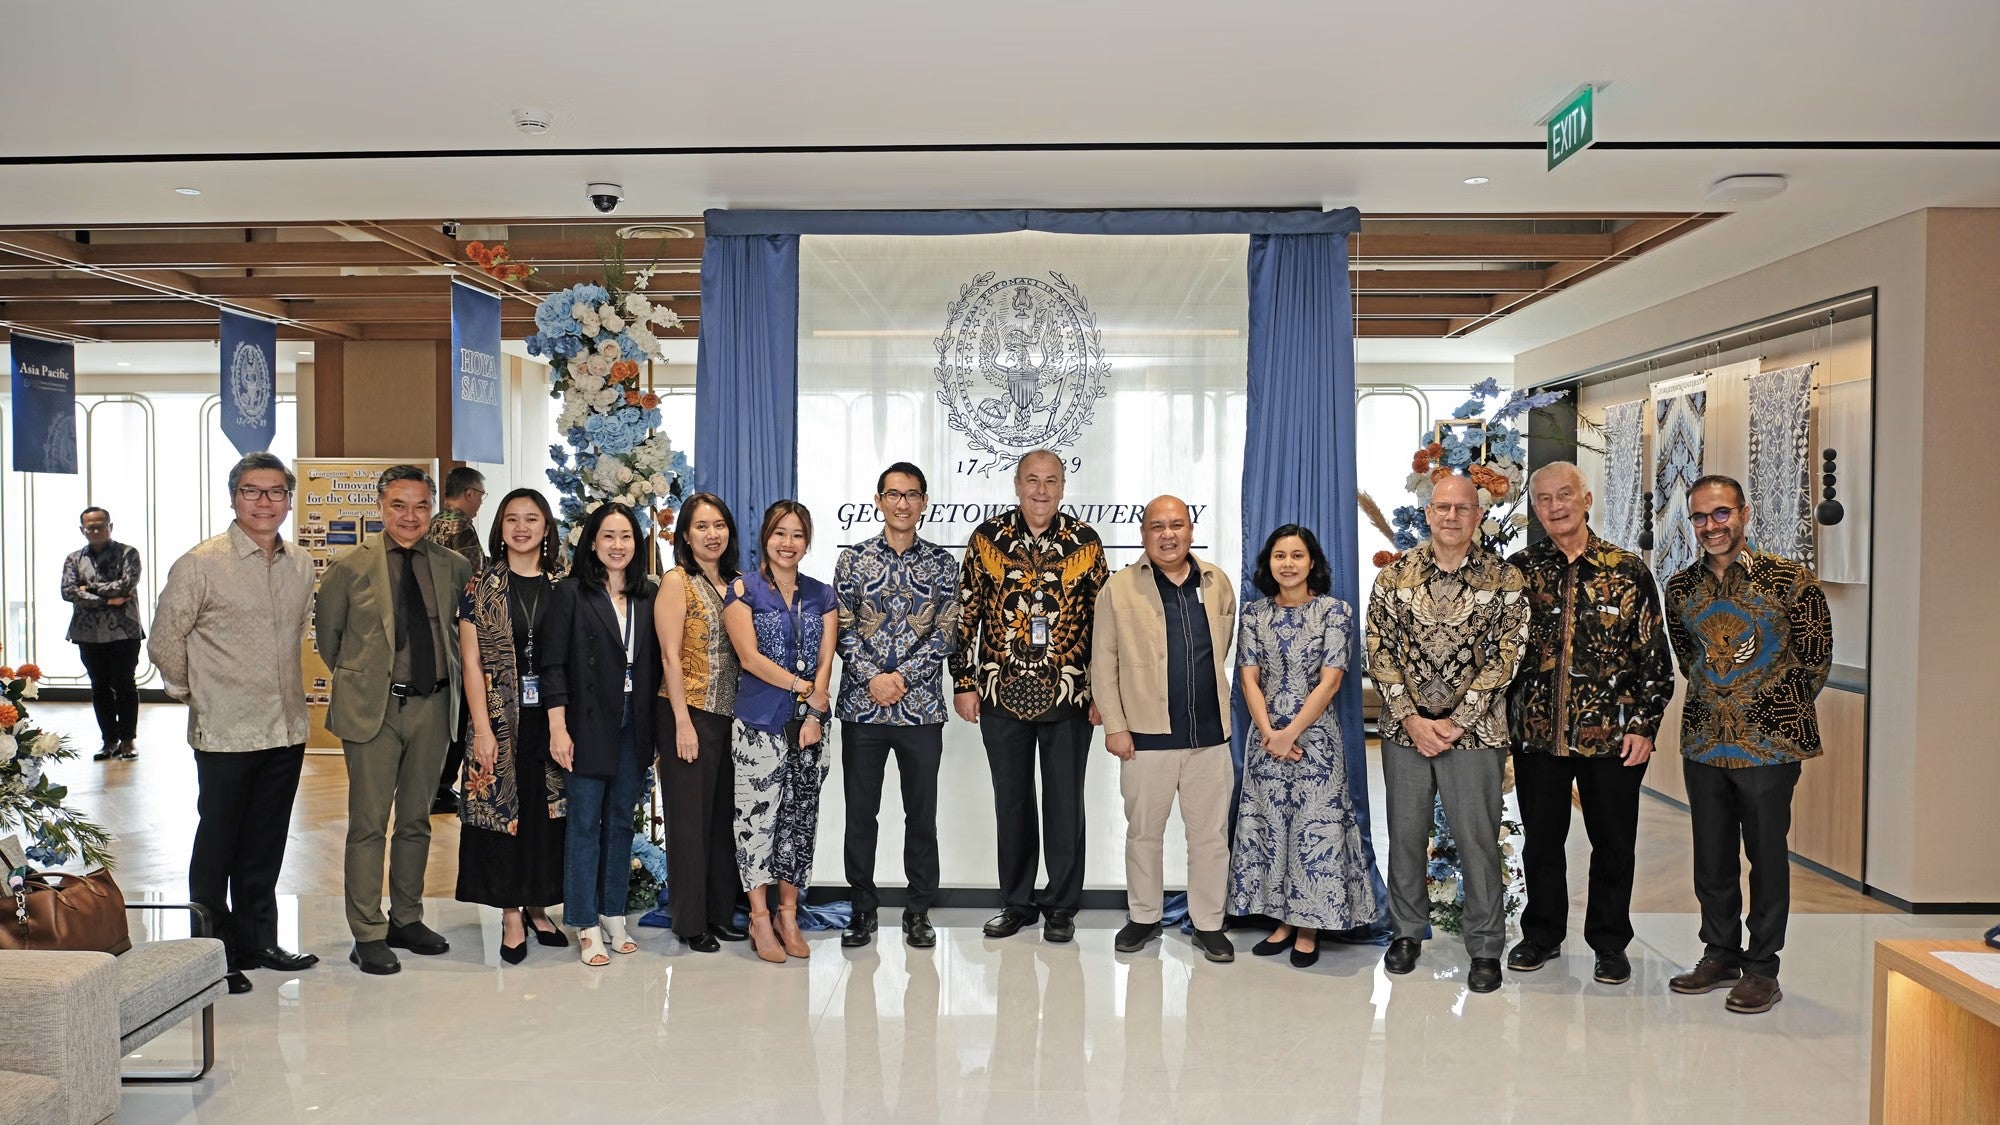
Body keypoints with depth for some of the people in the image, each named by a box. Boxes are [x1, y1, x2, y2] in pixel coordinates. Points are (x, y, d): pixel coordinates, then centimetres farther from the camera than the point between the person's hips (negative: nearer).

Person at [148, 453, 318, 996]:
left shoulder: (301, 565, 6)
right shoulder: (200, 564, -10)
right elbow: (165, 640, -3)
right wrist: (196, 690, 6)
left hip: (286, 728, 5)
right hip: (224, 733, -5)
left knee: (265, 847, 15)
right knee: (217, 847, 5)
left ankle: (258, 941, 27)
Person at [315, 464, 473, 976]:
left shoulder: (452, 567, 4)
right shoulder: (351, 566, -3)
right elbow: (326, 631, 8)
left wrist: (450, 673, 8)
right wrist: (356, 680, 9)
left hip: (432, 706, 3)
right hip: (373, 707, -3)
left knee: (417, 819, 13)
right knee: (368, 823, 1)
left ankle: (407, 920, 26)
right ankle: (368, 935, 10)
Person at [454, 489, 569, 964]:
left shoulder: (563, 587, 5)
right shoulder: (482, 587, 0)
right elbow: (471, 661, -3)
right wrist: (482, 728, -9)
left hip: (552, 716, 2)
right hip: (501, 717, -2)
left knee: (548, 811, 8)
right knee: (502, 809, 2)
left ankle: (537, 906, 23)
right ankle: (511, 916, 13)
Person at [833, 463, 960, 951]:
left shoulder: (942, 563, 4)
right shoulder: (854, 558, 4)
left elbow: (946, 633, -2)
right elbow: (843, 629, -1)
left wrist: (901, 677, -13)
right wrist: (872, 678, -14)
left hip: (921, 708, 0)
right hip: (862, 706, 0)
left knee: (922, 813, 7)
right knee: (860, 811, 7)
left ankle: (919, 911, 19)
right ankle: (863, 908, 20)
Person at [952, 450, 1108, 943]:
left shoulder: (1085, 542, 0)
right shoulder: (987, 537, 0)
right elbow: (965, 615, 2)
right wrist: (963, 683, -1)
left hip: (1069, 697, 0)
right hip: (1002, 696, 1)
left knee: (1065, 805, 7)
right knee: (1011, 804, 11)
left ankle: (1062, 906, 21)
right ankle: (1017, 902, 26)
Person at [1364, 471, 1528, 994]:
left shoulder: (1504, 579, -2)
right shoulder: (1395, 575, 3)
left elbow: (1503, 659, -6)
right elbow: (1380, 652, 1)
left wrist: (1453, 723, -12)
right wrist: (1410, 719, -9)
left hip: (1473, 730, -2)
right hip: (1405, 729, 2)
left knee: (1478, 839, 2)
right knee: (1405, 833, 11)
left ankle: (1486, 947, 17)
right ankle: (1407, 931, 28)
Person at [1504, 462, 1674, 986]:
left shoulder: (1628, 571, -1)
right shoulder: (1520, 570, 2)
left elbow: (1655, 657, 0)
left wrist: (1643, 726, -6)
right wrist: (1503, 719, 3)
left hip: (1611, 735, -1)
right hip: (1536, 732, 1)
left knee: (1613, 843, 10)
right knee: (1541, 839, 12)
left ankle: (1610, 942, 26)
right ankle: (1542, 934, 29)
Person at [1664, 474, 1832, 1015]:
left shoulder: (1788, 580, -9)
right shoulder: (1681, 588, 4)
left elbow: (1816, 659, -2)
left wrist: (1779, 710, 2)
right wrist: (1717, 702, 12)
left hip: (1769, 744, -4)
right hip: (1704, 743, 5)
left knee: (1766, 855, 5)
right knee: (1711, 857, 12)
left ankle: (1762, 968, 17)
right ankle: (1720, 954, 27)